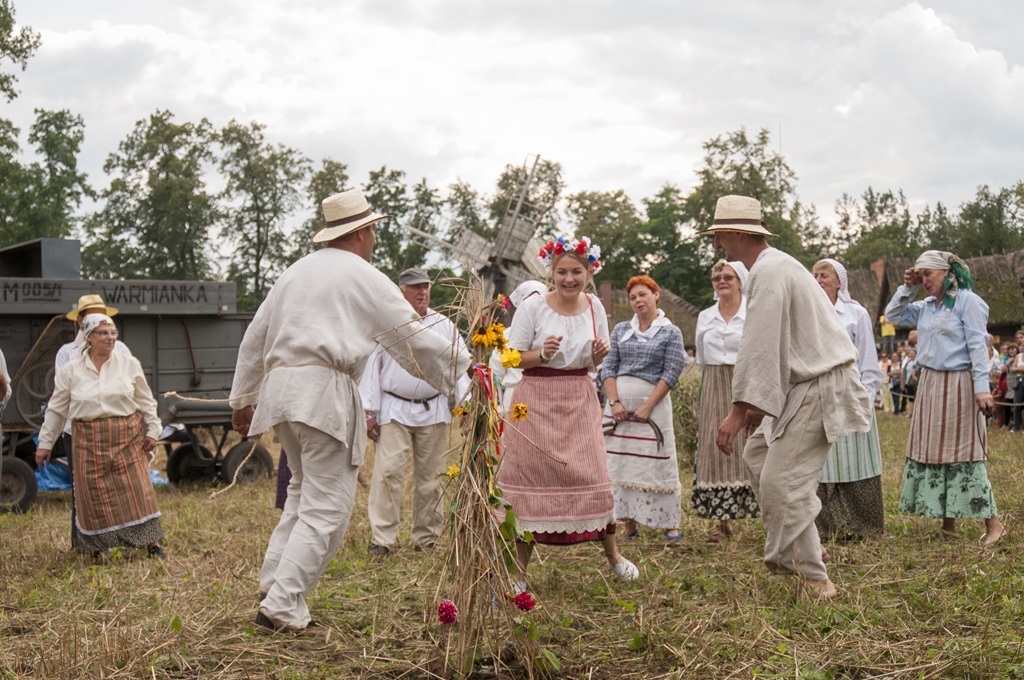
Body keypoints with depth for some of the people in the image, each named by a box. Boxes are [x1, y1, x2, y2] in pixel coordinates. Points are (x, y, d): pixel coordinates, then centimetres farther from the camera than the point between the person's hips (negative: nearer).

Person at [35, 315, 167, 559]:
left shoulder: (129, 364, 3)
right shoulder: (71, 371, 3)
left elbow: (146, 401, 9)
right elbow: (56, 410, 8)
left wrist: (152, 430, 4)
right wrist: (45, 443, 8)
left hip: (127, 438, 0)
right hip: (89, 442, 0)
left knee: (138, 490, -3)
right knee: (94, 497, 3)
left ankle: (152, 543, 5)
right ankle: (96, 549, 16)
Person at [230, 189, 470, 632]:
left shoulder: (296, 272, 21)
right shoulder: (362, 276, 2)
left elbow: (255, 337, 24)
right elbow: (413, 338, 1)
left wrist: (243, 397, 30)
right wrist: (464, 368, 12)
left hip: (279, 387, 8)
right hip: (324, 391, -8)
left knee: (305, 488, 22)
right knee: (327, 505, -4)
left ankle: (274, 583, 18)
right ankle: (282, 605, -8)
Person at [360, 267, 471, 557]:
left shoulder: (444, 326, 10)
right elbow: (371, 366, 2)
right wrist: (370, 411, -2)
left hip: (433, 411, 2)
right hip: (393, 410, -2)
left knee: (430, 476, 7)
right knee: (388, 472, -10)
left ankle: (426, 538, 18)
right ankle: (382, 538, -5)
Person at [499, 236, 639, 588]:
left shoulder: (594, 307, 5)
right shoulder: (533, 307, -8)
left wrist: (599, 355, -7)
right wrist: (542, 354, -23)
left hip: (580, 402, 3)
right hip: (537, 403, -3)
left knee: (592, 475, 0)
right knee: (531, 479, -1)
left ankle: (613, 554, 22)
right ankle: (518, 571, 10)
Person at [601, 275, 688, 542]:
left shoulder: (671, 333, 2)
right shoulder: (621, 330, 11)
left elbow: (671, 374, -5)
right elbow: (608, 367, 7)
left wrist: (647, 407, -13)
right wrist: (615, 402, -7)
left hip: (653, 402, -3)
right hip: (619, 402, 4)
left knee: (655, 462, -3)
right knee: (620, 462, 2)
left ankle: (669, 523, 6)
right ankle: (630, 523, 9)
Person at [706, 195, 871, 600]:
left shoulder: (768, 274, -17)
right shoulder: (776, 265, 16)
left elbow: (759, 348, -24)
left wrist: (739, 411, -23)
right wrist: (759, 405, 18)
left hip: (820, 390, -11)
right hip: (803, 386, 11)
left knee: (781, 482, -10)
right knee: (758, 454, 17)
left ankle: (814, 578, 0)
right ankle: (789, 554, 22)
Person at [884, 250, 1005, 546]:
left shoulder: (967, 301, -9)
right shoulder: (926, 306, 11)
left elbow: (978, 345, -14)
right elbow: (893, 314, 20)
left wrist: (982, 387, -19)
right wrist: (907, 287, 6)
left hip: (958, 385, -7)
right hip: (930, 385, 8)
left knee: (963, 453, -7)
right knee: (932, 451, 7)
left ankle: (992, 522, 1)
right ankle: (948, 523, 14)